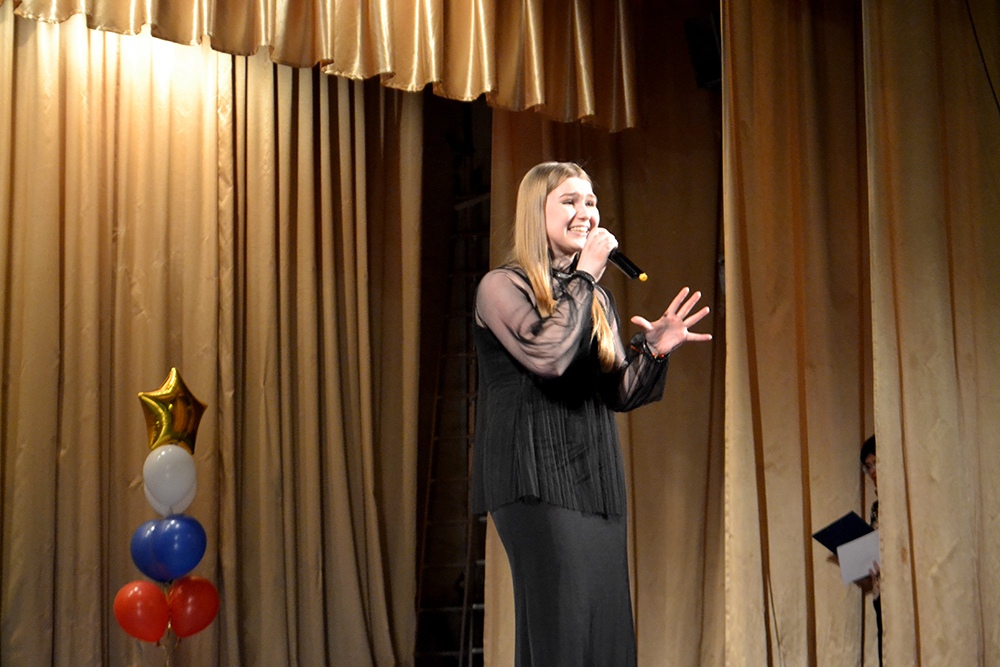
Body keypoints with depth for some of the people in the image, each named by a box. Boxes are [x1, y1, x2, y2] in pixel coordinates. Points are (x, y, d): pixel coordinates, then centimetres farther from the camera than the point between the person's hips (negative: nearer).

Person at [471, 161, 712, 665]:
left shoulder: (597, 299, 18)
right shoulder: (501, 286, -2)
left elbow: (619, 395, 16)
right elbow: (549, 355, -20)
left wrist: (654, 352, -3)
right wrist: (585, 274, -10)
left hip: (596, 484, 7)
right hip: (537, 480, -7)